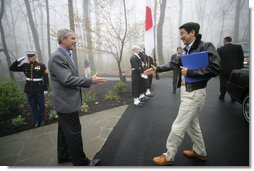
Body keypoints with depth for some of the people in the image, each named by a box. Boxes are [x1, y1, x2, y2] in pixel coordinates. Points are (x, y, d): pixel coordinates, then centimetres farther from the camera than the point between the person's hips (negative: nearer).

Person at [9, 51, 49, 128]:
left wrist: (46, 89, -10)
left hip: (39, 90, -4)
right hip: (29, 91, 4)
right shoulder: (25, 65, 4)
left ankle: (42, 120, 28)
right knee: (33, 106, 14)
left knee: (41, 106, 10)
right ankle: (36, 121, 29)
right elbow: (12, 68, 5)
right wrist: (19, 60, -7)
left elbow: (46, 78, -9)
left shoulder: (42, 66, -8)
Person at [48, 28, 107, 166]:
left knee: (64, 131, 20)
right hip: (67, 102, -10)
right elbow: (67, 80, -25)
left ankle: (63, 156, 38)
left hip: (65, 102, 10)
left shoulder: (66, 55, 12)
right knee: (74, 133, 1)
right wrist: (91, 81, -22)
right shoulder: (57, 57, -19)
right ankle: (81, 162, 17)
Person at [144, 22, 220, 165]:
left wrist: (190, 72, -20)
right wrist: (157, 69, 12)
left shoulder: (206, 47, -13)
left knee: (178, 127, -1)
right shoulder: (186, 50, 10)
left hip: (195, 93, -9)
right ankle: (200, 152, 41)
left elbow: (215, 69, -21)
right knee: (192, 123, 21)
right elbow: (174, 64, 16)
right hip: (186, 91, 9)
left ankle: (168, 156, 18)